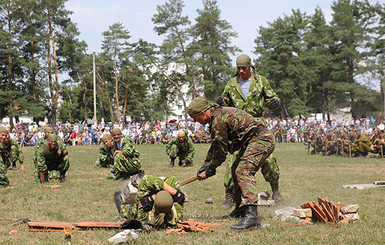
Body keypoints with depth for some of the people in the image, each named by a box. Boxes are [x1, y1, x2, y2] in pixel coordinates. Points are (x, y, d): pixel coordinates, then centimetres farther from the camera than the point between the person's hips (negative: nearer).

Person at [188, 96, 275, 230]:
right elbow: (215, 146, 25)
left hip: (261, 140, -12)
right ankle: (240, 208, 31)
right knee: (236, 170, 21)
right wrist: (205, 166, 25)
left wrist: (210, 169, 3)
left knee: (243, 171, -25)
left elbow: (221, 151, -12)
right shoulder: (218, 115, 14)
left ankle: (251, 215, -38)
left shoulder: (218, 120, -19)